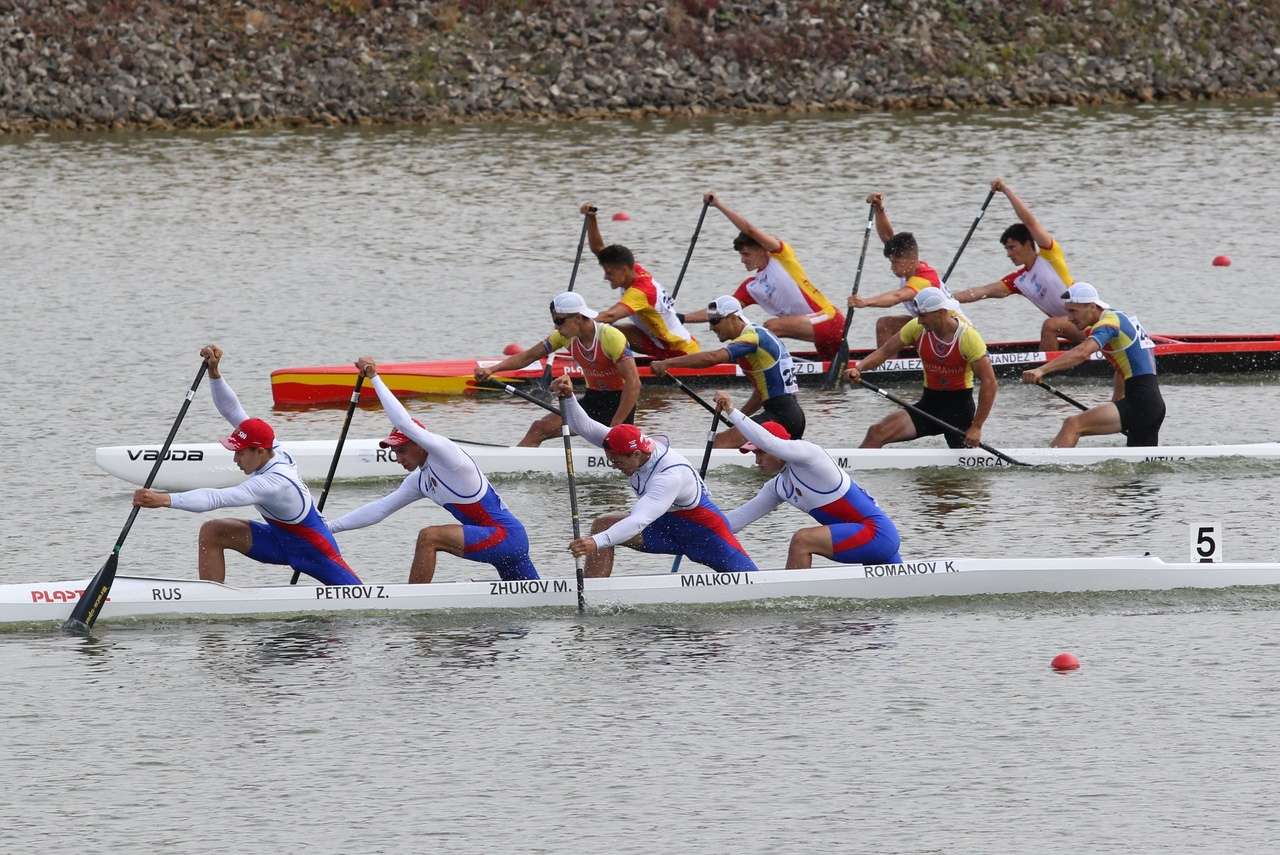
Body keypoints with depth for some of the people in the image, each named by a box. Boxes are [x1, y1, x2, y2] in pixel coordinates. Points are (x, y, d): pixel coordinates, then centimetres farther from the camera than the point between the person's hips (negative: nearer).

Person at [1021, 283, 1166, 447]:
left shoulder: (1109, 322, -9)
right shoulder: (1120, 318, 22)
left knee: (1073, 425, -21)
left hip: (1141, 401, -10)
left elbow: (1082, 353, -27)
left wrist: (1042, 370, -36)